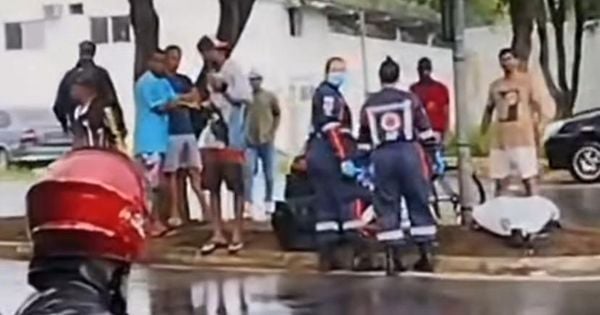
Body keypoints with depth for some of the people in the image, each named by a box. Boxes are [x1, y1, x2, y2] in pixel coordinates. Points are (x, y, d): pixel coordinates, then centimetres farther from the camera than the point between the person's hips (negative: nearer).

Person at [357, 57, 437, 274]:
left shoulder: (369, 105, 13)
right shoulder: (410, 99, 6)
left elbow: (363, 140, 16)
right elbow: (425, 132, 4)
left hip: (381, 156, 1)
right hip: (408, 152, -1)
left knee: (387, 206, 6)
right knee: (419, 203, 7)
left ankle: (393, 259, 3)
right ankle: (426, 256, 9)